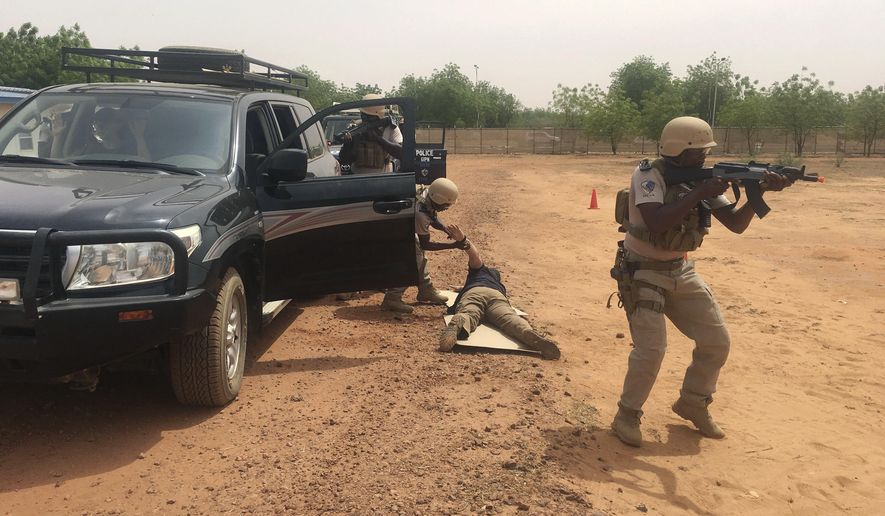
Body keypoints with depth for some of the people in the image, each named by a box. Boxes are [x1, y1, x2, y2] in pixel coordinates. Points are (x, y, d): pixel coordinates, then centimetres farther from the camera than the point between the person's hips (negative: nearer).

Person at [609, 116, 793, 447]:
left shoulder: (700, 178, 0)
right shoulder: (648, 174, -19)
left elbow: (736, 224, -4)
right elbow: (656, 222, -35)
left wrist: (760, 192, -19)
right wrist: (698, 193, -32)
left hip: (680, 271, 7)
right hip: (642, 271, -7)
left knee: (717, 342, 6)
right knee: (652, 348, -17)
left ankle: (692, 403, 27)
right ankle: (627, 415, 4)